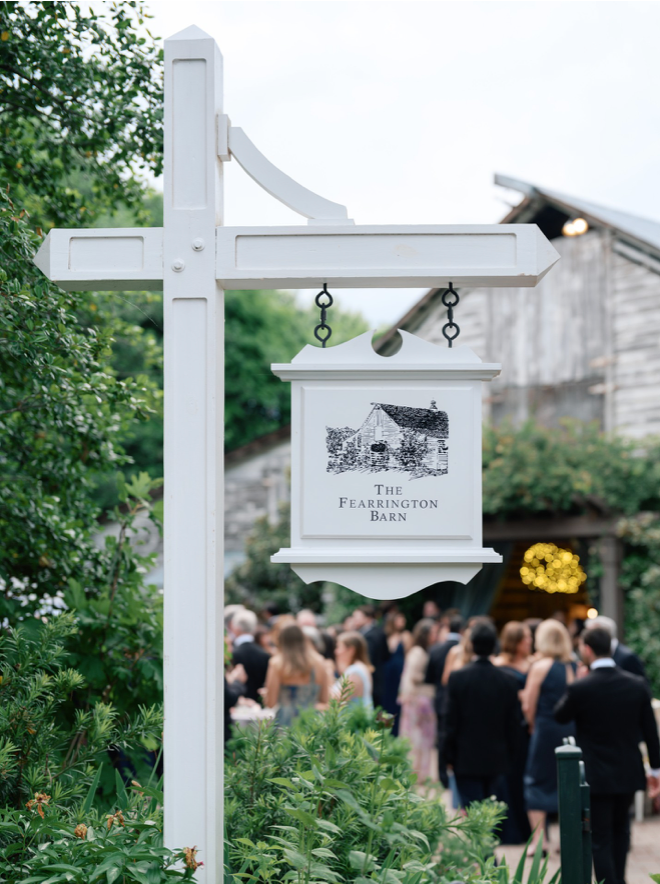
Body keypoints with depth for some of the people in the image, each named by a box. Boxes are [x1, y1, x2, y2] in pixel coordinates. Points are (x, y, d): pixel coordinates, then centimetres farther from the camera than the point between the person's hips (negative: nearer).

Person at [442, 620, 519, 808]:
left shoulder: (457, 677, -11)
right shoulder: (507, 680, -3)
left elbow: (451, 722, -8)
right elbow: (512, 724, 3)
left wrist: (448, 757, 2)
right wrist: (508, 756, 14)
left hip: (466, 759, -3)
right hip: (496, 760, 3)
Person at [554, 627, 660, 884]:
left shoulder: (580, 688, -19)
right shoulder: (637, 684, -7)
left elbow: (560, 716, -1)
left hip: (596, 775, -5)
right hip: (629, 773, 5)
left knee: (600, 837, 4)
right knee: (620, 827, 26)